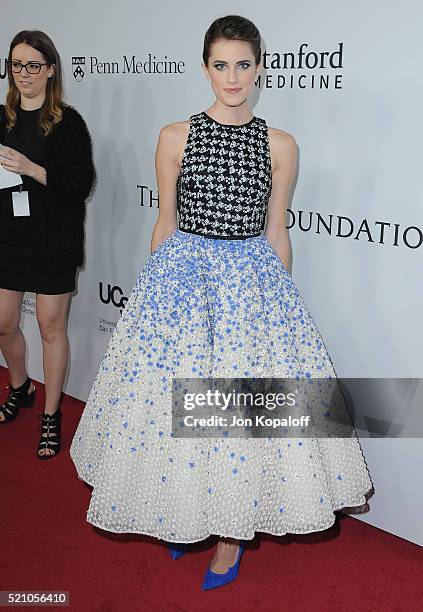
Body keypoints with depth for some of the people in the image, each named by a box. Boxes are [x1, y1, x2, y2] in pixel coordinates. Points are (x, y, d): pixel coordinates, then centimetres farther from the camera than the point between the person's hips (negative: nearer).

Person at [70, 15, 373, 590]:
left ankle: (232, 531, 23)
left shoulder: (280, 145, 3)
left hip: (253, 279, 0)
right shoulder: (175, 137, 1)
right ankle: (181, 513, 33)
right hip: (183, 274, 0)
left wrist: (282, 299, 8)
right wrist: (157, 288, 7)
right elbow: (165, 223, 6)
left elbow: (276, 232, 7)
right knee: (177, 394, 6)